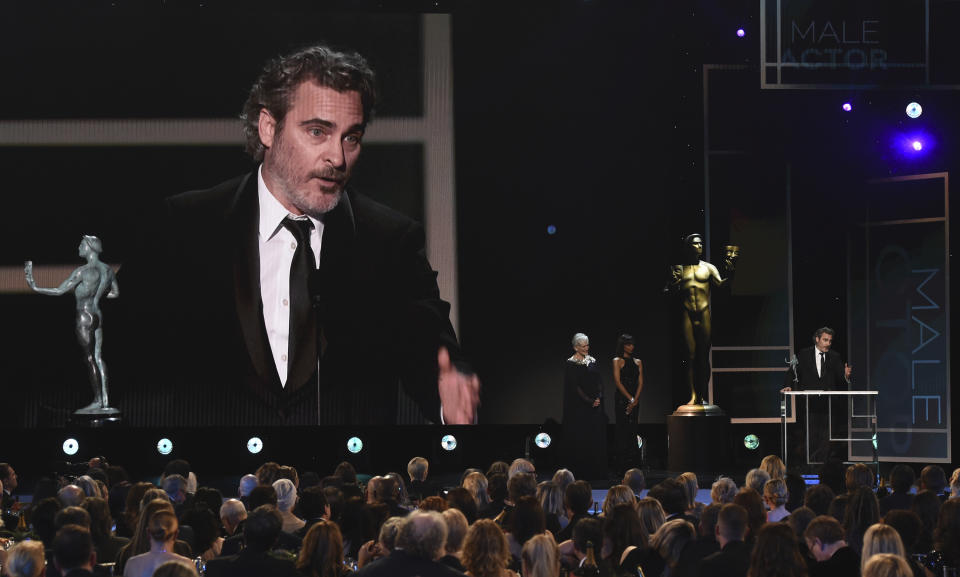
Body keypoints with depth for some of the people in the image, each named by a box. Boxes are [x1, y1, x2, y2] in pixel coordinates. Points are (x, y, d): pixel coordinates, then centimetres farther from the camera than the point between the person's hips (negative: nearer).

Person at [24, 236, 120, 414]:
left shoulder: (83, 271, -17)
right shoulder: (108, 270, 6)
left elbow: (59, 291, -14)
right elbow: (115, 293, 20)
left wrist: (35, 287, -7)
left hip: (84, 316, -7)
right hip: (98, 315, 8)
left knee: (89, 358, -3)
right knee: (98, 358, 8)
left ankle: (97, 400, -3)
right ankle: (105, 402, 5)